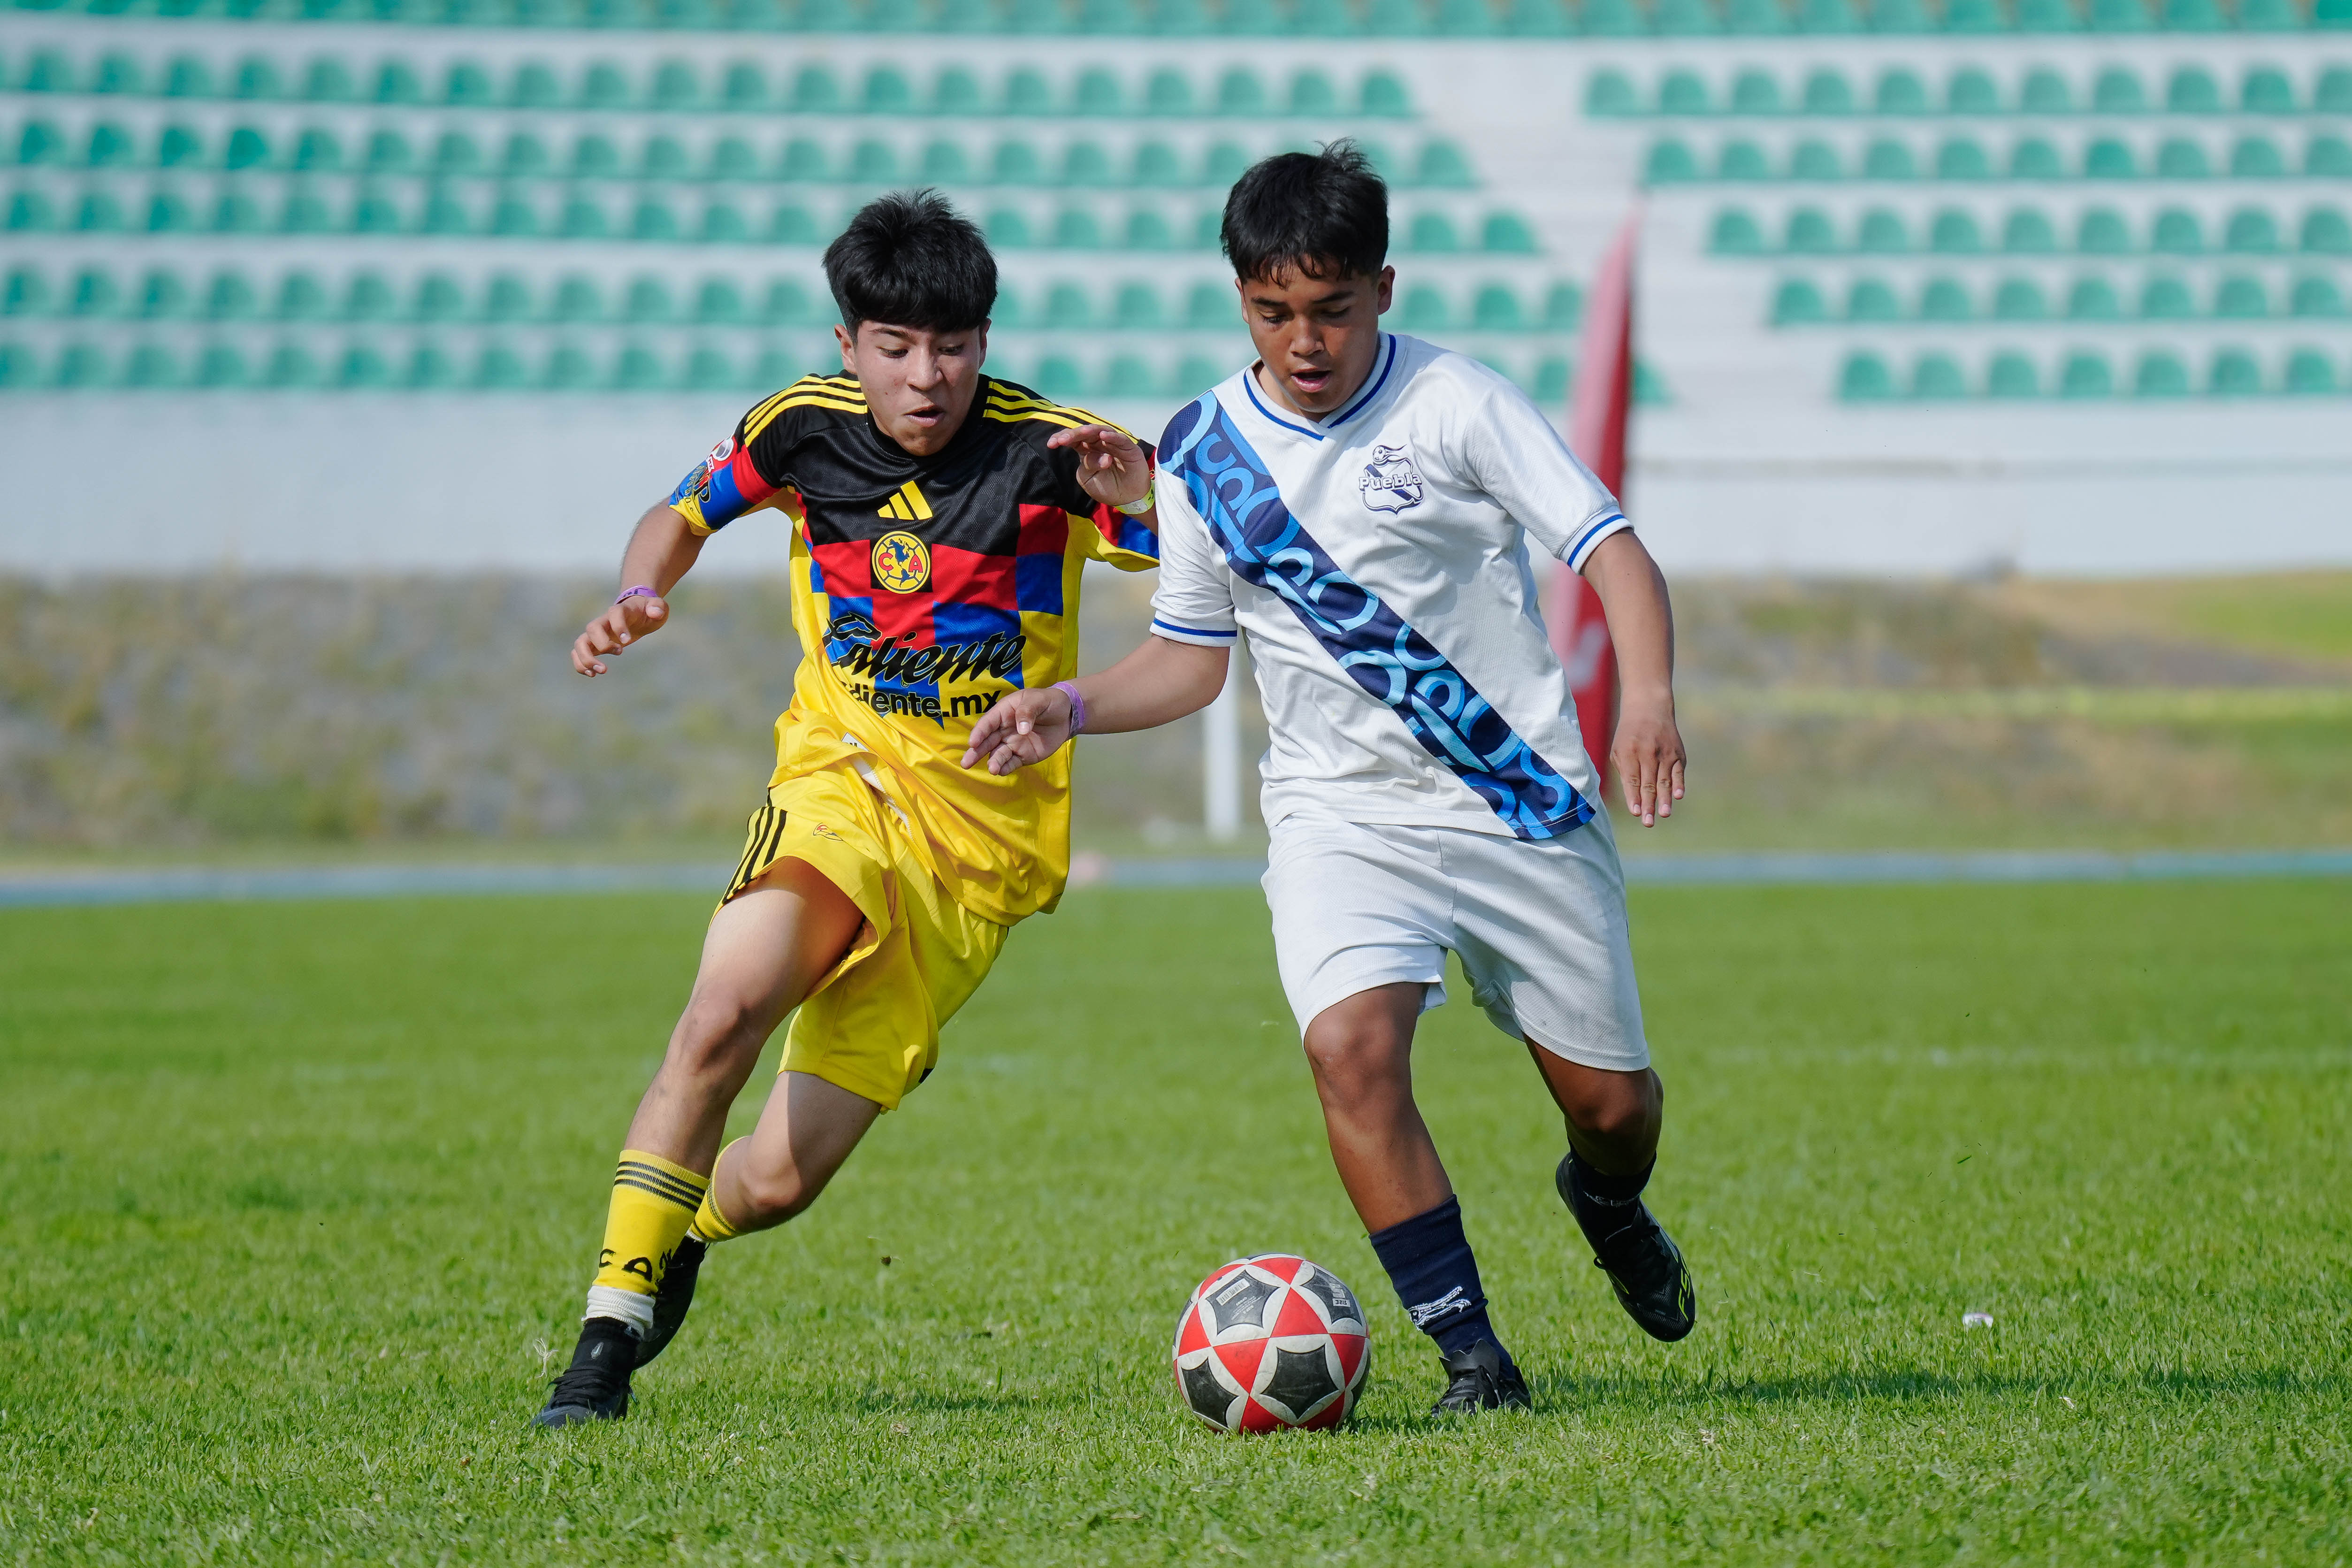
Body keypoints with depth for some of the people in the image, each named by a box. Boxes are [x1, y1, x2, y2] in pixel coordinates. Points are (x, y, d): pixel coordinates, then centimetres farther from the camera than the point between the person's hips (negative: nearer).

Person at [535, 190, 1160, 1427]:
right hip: (845, 776, 1)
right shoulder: (802, 430, -3)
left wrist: (1141, 505, -36)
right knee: (728, 1007, -33)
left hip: (984, 845, -1)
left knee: (778, 1181, -4)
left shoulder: (1047, 451, -12)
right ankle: (611, 1326, -21)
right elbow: (682, 517, 17)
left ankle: (683, 1237, 34)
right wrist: (640, 600, -5)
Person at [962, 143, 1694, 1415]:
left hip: (1522, 803, -1)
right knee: (1351, 1046, -26)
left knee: (1612, 1101, 6)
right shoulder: (1204, 450, 3)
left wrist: (1647, 698, -29)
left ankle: (1609, 1206, 45)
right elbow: (1191, 656, 14)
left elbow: (1611, 550, -11)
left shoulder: (1453, 404, -9)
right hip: (1341, 814, 1)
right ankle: (1470, 1353, -16)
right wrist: (1068, 709, -3)